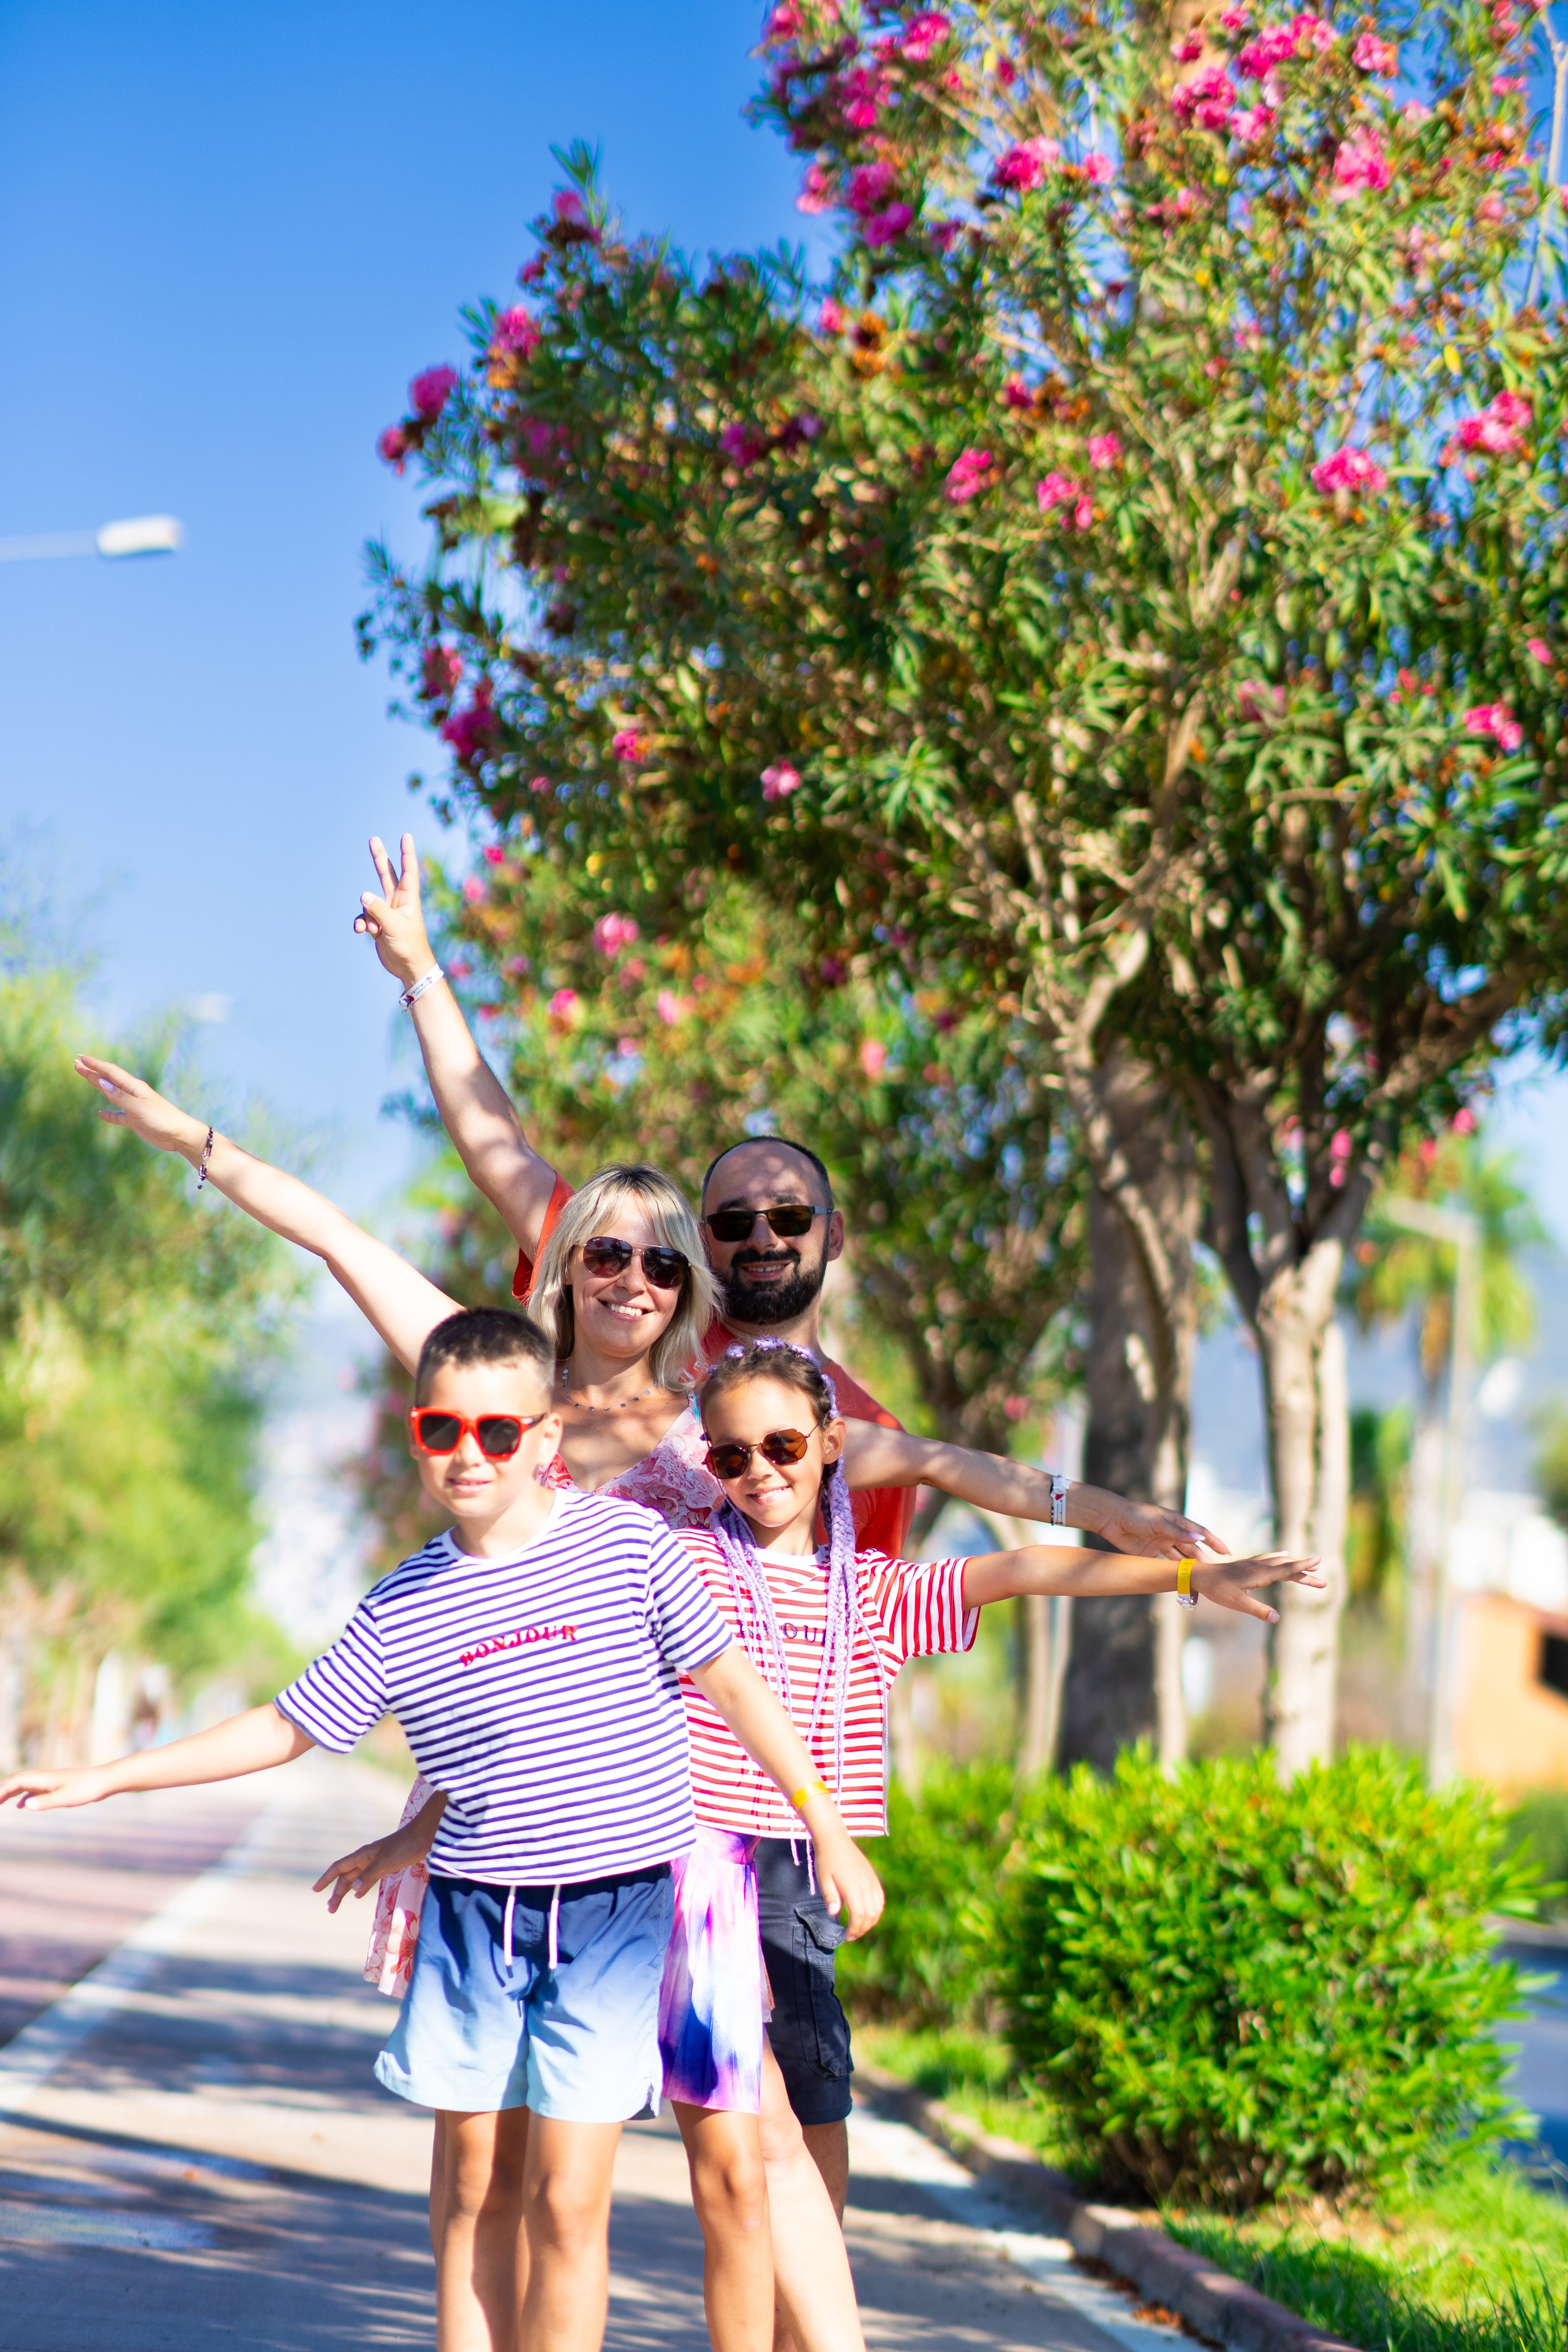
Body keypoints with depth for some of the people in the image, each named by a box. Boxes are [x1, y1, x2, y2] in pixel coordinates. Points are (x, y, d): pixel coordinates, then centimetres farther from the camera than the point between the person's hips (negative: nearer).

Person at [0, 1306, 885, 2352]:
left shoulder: (628, 1544, -5)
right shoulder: (402, 1609, 2)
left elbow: (734, 1683, 3)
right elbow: (286, 1728, 10)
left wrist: (828, 1828, 4)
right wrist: (106, 1777, 9)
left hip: (614, 1913, -3)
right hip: (475, 1914, 3)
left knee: (567, 2198, -8)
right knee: (475, 2188, 7)